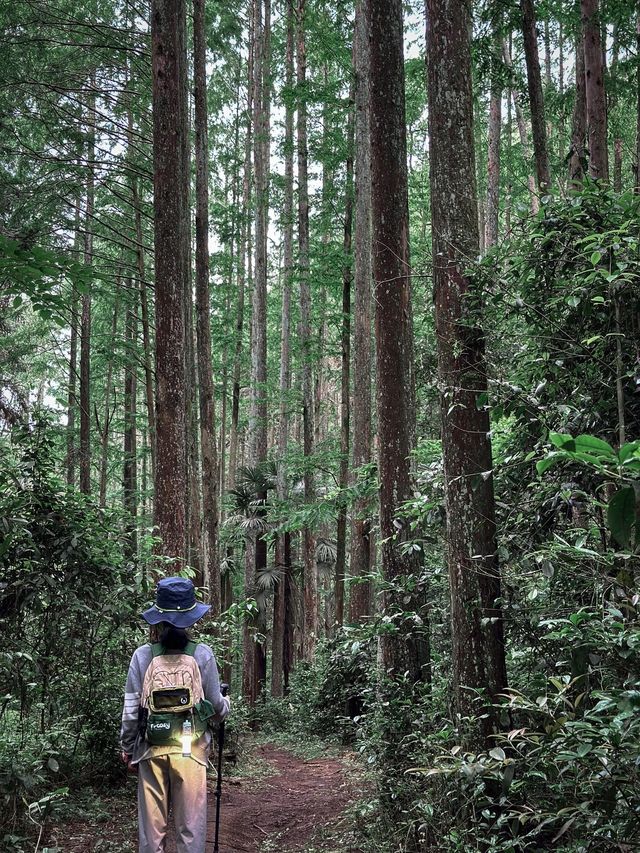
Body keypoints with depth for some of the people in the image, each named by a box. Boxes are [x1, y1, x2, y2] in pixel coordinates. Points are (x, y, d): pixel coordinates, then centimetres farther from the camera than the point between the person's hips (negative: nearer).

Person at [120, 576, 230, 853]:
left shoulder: (143, 655, -5)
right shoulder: (202, 655, -7)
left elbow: (130, 710, -2)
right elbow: (216, 706, -1)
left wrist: (127, 749, 10)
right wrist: (226, 705, 21)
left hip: (151, 749, 1)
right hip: (191, 748, -1)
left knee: (152, 824, 11)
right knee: (190, 825, 8)